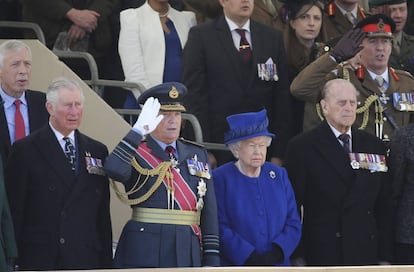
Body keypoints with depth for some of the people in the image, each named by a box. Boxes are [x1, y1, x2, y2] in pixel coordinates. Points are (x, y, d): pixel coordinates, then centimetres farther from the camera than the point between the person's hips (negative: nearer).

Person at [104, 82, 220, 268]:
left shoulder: (198, 154, 14)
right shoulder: (135, 153, 0)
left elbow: (209, 210, 12)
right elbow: (114, 169, -26)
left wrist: (211, 259, 6)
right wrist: (140, 129, -24)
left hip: (188, 253, 4)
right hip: (144, 253, -4)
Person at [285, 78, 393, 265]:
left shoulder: (374, 146, 12)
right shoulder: (302, 147, 0)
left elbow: (384, 206, 12)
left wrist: (385, 257, 6)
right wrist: (296, 258, -7)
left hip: (366, 257, 4)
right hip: (320, 255, -4)